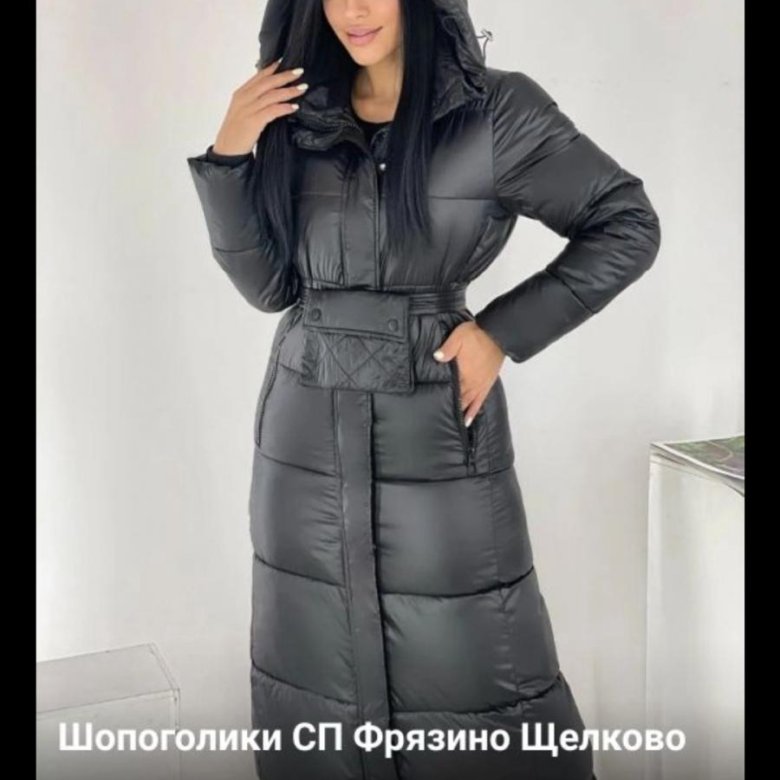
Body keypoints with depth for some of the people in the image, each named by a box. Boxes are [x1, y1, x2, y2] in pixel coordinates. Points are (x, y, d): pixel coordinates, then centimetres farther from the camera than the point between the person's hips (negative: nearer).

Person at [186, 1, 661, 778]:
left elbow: (628, 226, -3)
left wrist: (503, 331, -10)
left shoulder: (496, 111, -9)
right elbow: (270, 285, 5)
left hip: (437, 431, -4)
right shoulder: (299, 115, 4)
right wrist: (229, 157, -8)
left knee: (477, 674, 4)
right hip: (308, 435, 4)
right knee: (320, 666, 14)